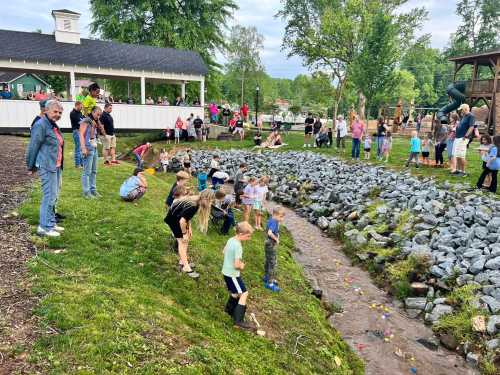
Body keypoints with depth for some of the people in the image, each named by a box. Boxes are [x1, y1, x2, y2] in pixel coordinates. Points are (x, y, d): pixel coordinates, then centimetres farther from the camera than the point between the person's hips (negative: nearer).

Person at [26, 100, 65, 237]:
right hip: (47, 166, -10)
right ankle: (44, 227, -1)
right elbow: (33, 147, -11)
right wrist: (31, 166, -6)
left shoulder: (54, 126, 15)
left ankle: (51, 223, 27)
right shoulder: (41, 125, -12)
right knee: (49, 196, -8)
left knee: (54, 196, 16)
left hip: (57, 166, 10)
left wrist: (60, 164, 18)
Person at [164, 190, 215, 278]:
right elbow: (182, 221, -32)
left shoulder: (196, 202, -5)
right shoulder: (192, 206, -34)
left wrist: (189, 228, 6)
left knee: (186, 240, 13)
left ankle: (182, 263, 23)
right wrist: (184, 233, -19)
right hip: (173, 219, -9)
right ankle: (186, 268, -2)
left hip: (179, 217, 9)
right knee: (182, 241, -7)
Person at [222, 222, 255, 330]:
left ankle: (229, 309, 44)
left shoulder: (230, 240, 1)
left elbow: (224, 251, 20)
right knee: (244, 294, -5)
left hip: (226, 271, 9)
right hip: (232, 274, -9)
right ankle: (239, 321, -6)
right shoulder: (238, 246, -26)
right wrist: (242, 266, -5)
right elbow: (237, 265, -28)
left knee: (236, 292, 25)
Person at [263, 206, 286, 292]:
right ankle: (270, 283, 9)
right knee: (272, 264, -1)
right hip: (271, 245, -10)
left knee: (268, 261, 24)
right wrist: (276, 239, -24)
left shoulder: (271, 219, 0)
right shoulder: (274, 222, -26)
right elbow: (270, 233, -39)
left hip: (269, 244, 10)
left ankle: (267, 277, 42)